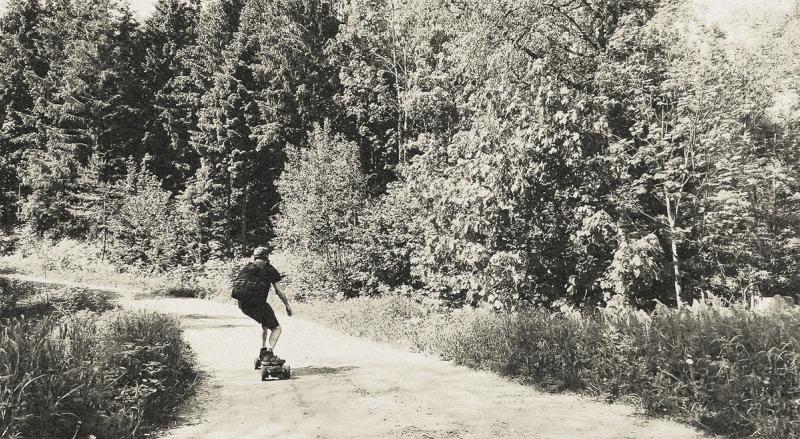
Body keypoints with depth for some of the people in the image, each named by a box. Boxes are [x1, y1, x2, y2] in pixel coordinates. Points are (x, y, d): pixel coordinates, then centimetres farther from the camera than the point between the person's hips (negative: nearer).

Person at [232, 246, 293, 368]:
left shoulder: (246, 268, 22)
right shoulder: (269, 269, 8)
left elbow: (236, 285, 21)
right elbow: (279, 291, 5)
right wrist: (287, 306, 14)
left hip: (243, 304, 6)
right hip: (257, 302, -6)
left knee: (265, 323, 29)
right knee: (276, 328, 5)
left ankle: (262, 352, 26)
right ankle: (269, 355, -12)